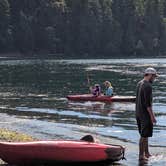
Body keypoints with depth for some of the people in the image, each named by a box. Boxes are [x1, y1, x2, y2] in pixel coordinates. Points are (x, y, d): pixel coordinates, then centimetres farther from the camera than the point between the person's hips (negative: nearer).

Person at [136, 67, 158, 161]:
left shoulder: (139, 84, 11)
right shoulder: (148, 86, -18)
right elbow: (148, 103, -22)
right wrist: (152, 116, -19)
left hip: (139, 113, 9)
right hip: (145, 114, -9)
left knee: (144, 134, 17)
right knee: (144, 135, -2)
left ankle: (146, 153, 26)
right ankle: (141, 155, 3)